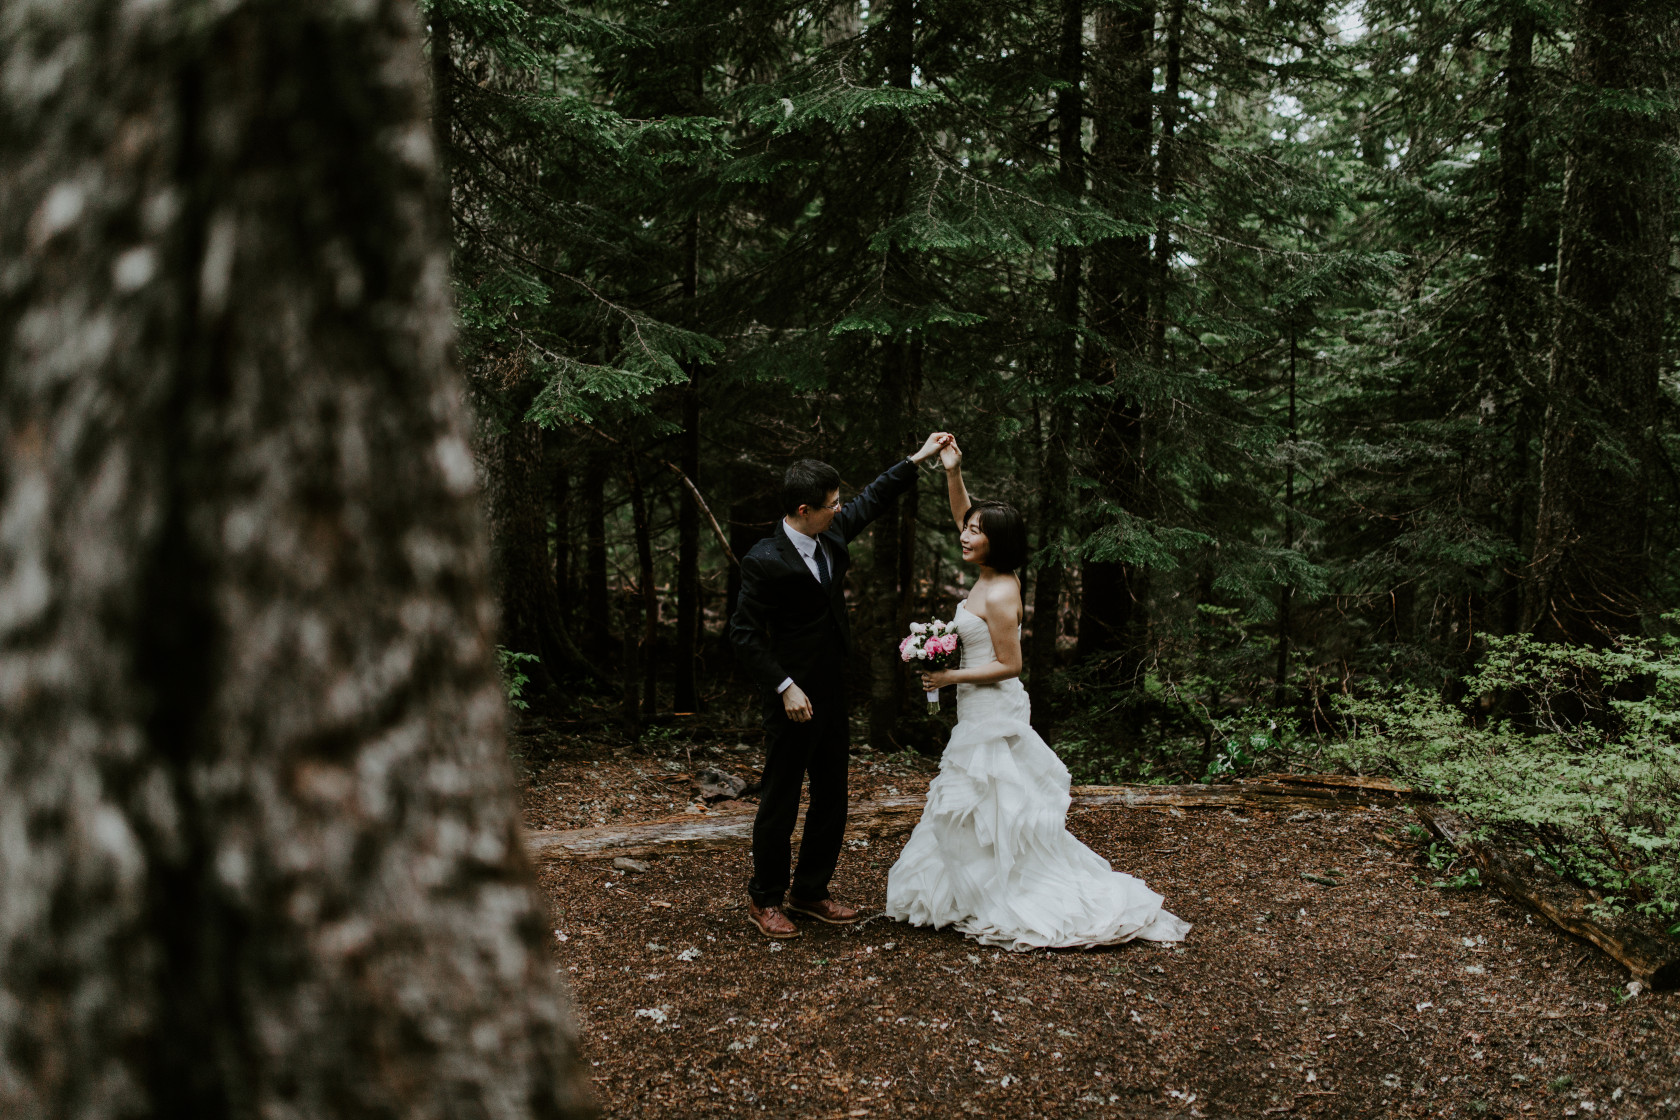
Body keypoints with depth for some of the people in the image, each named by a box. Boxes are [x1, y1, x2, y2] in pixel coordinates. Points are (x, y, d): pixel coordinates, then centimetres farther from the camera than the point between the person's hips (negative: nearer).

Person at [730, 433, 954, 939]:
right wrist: (784, 687, -20)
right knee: (780, 801, 4)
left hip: (833, 692, 8)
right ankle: (765, 899, 20)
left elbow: (871, 501, 21)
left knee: (831, 797, 14)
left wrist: (918, 459, 22)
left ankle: (809, 892, 29)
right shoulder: (765, 561, -19)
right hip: (795, 699, -8)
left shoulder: (831, 533, 3)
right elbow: (744, 632, -17)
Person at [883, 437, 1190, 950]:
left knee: (988, 810, -1)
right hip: (979, 712, 9)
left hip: (994, 712, -9)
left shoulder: (999, 594, -20)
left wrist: (952, 676, -17)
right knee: (975, 813, 15)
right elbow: (963, 517, 15)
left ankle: (1003, 908, 8)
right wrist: (952, 472, 2)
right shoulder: (989, 577, 5)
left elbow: (1009, 665, -19)